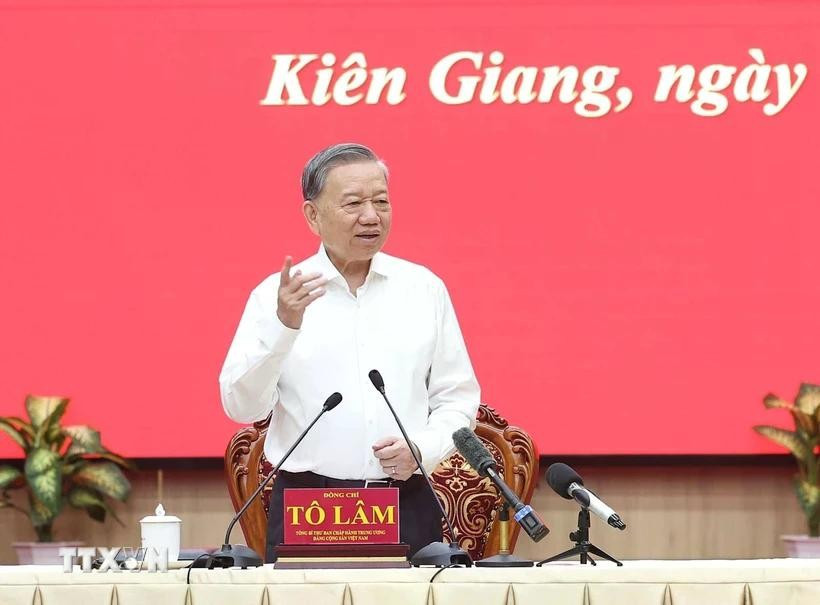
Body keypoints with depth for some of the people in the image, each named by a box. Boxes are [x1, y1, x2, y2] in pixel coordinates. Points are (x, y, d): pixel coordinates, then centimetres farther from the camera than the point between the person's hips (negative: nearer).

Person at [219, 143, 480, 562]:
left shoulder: (424, 288, 10)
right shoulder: (277, 295, 2)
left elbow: (457, 398, 11)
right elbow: (242, 407, -6)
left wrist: (422, 451, -7)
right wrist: (284, 325, -19)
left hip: (406, 506, 2)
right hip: (305, 509, -2)